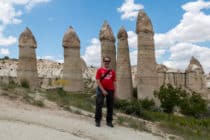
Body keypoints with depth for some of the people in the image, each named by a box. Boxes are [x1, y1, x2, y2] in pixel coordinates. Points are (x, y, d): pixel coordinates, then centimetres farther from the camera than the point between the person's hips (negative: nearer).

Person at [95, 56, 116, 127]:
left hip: (110, 91, 3)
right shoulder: (99, 70, -1)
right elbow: (98, 81, -7)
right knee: (99, 106, -3)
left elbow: (114, 82, 10)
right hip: (101, 90, -3)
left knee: (110, 107, 8)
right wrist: (103, 90, -13)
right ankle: (97, 121, 10)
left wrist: (114, 92, 5)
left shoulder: (112, 71, 8)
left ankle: (109, 121, 20)